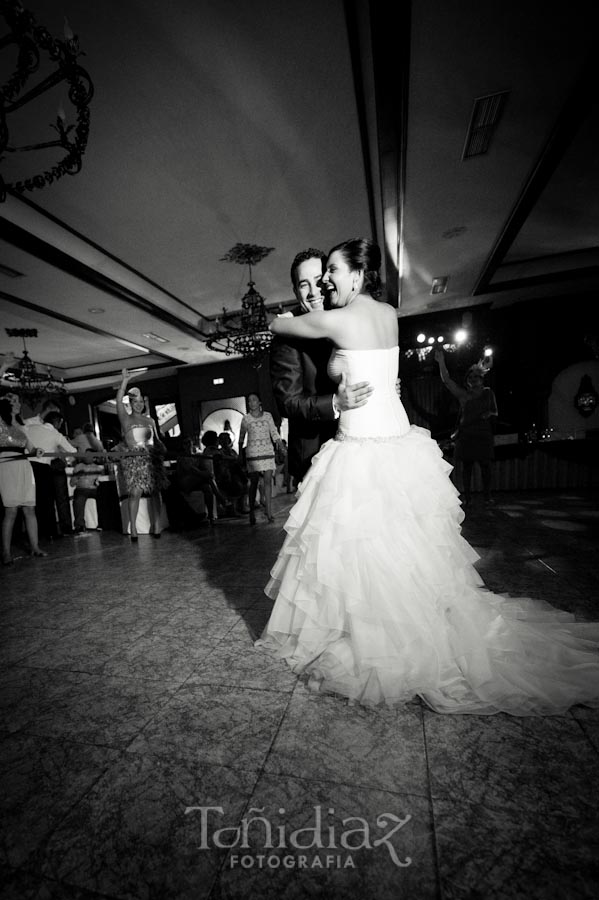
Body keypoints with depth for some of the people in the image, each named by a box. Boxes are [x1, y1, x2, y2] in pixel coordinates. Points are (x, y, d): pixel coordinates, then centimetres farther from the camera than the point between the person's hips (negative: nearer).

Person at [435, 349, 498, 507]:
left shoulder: (488, 393, 13)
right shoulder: (463, 394, 6)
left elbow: (495, 411, 19)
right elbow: (446, 380, -4)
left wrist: (490, 413, -5)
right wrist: (441, 362, -12)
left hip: (484, 435, 1)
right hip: (466, 434, -1)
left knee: (485, 465, 1)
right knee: (466, 465, 1)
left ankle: (487, 496, 14)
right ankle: (467, 497, 9)